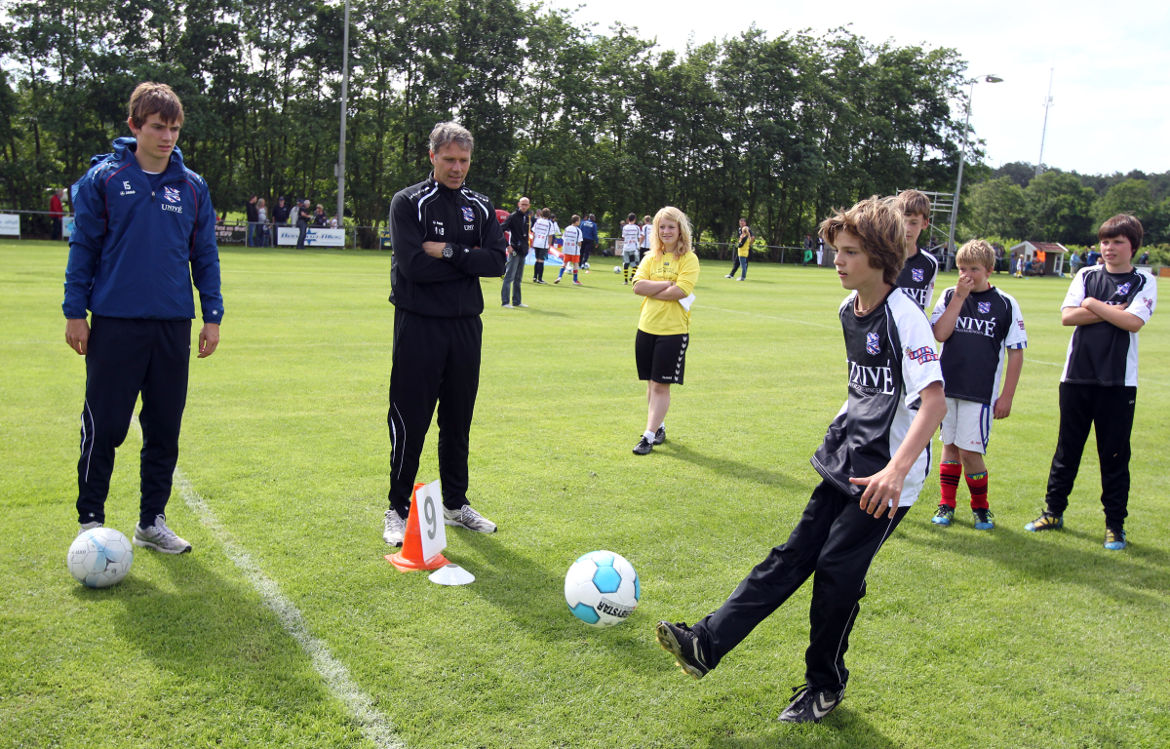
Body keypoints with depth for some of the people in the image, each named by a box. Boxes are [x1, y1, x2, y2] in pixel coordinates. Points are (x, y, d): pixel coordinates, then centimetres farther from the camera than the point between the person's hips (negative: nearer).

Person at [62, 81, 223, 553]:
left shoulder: (192, 187, 8)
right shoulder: (104, 178, 0)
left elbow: (205, 255, 13)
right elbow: (83, 246, 2)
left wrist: (213, 315, 8)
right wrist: (75, 311, -1)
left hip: (173, 325, 3)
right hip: (115, 324, -3)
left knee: (165, 430, 8)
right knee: (104, 427, 1)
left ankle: (151, 522, 22)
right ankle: (90, 522, 17)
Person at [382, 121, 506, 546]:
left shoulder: (480, 207, 10)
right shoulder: (408, 202, -4)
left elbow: (497, 262, -3)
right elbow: (413, 264, -17)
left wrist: (449, 251, -14)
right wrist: (468, 260, -10)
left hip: (466, 325, 5)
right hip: (418, 325, -4)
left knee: (458, 420, 13)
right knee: (410, 421, -1)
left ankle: (456, 504, 26)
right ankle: (398, 510, 12)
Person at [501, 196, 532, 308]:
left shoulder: (528, 218, 12)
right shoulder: (513, 217, -9)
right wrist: (507, 245, -17)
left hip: (523, 251, 7)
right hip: (514, 250, -7)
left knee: (518, 278, 13)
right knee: (509, 276, -7)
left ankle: (516, 301, 19)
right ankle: (505, 301, -5)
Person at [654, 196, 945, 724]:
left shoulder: (904, 318, -18)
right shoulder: (849, 310, 7)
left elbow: (934, 401, -26)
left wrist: (897, 470, -35)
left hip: (886, 480, -8)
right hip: (846, 463, 8)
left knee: (837, 570, -3)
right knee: (793, 556, 7)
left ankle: (826, 685, 18)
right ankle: (706, 645, 5)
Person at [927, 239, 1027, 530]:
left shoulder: (1005, 304, -1)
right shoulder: (950, 296, 4)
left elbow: (1016, 353, 1)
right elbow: (940, 334, -9)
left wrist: (1007, 396, -2)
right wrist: (960, 297, -12)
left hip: (981, 391, -2)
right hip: (948, 386, 3)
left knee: (970, 451, -5)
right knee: (950, 446, 12)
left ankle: (980, 506, 18)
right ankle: (947, 504, 26)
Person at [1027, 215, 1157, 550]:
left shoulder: (1144, 282, 3)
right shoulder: (1086, 275, 9)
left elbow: (1133, 321, -14)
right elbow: (1067, 316, -4)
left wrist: (1093, 305, -7)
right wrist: (1112, 311, -10)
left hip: (1118, 382, -2)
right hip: (1077, 376, 2)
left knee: (1115, 454, 4)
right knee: (1067, 448, 10)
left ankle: (1115, 524, 15)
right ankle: (1053, 511, 22)